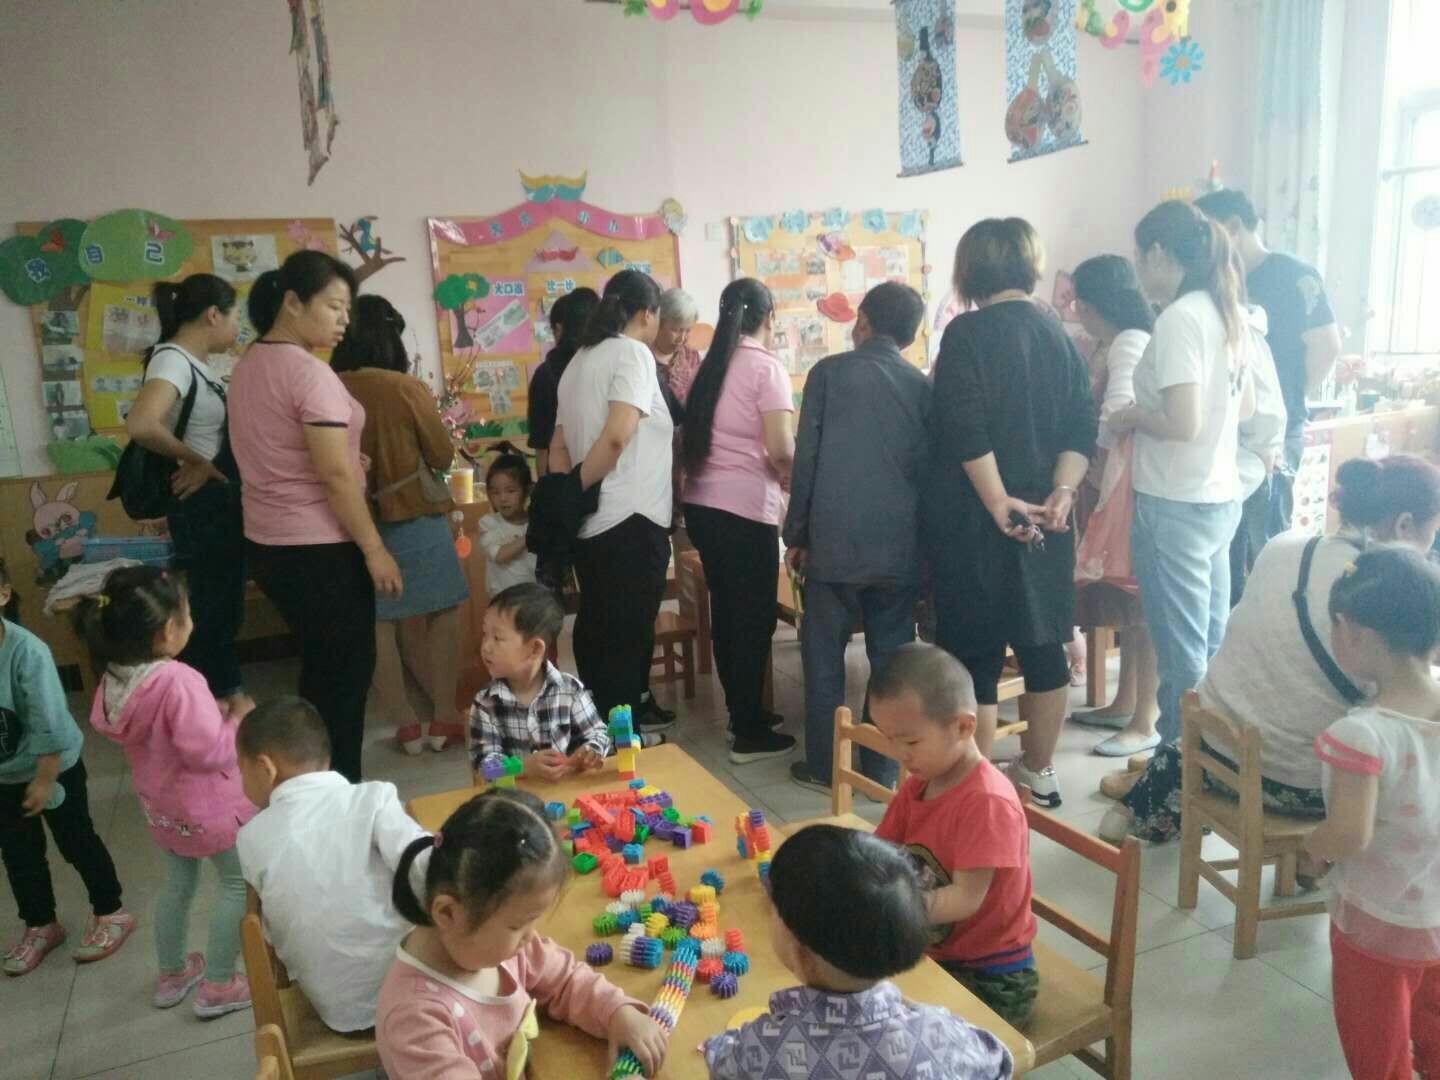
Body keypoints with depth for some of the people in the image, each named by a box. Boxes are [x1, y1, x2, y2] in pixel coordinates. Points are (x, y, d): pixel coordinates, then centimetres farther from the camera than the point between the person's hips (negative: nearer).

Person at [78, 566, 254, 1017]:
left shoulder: (114, 680, -8)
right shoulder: (179, 682, -33)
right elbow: (209, 751, -33)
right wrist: (236, 721, -15)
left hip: (160, 805, 8)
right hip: (209, 807, -8)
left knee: (178, 883, 26)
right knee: (239, 883, 11)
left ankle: (171, 974, 43)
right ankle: (218, 986, 18)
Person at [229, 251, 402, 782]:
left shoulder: (249, 366, 10)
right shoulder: (309, 371, -19)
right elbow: (335, 475, -21)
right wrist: (374, 550, -16)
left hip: (268, 542, 9)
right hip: (318, 548, -9)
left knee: (319, 666, 20)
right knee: (347, 671, 4)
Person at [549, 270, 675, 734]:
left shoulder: (579, 360, 18)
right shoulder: (632, 352, -8)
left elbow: (559, 446, 14)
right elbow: (617, 436, -20)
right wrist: (574, 493, -11)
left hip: (590, 523, 8)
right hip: (630, 522, -8)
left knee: (599, 631, 16)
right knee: (628, 636, -2)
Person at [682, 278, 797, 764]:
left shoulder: (708, 366, 12)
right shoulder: (766, 366, -8)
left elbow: (687, 440, 13)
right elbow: (780, 450, -16)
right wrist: (791, 474, 3)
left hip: (701, 504, 7)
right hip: (745, 509, -7)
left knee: (726, 611, 17)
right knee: (755, 617, 4)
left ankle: (740, 713, 31)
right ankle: (750, 733, 11)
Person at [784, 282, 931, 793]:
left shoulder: (829, 372, -2)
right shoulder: (922, 386, 6)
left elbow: (806, 458, -4)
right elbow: (928, 467, 7)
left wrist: (796, 535, 4)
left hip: (835, 542, -2)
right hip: (899, 546, 3)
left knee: (824, 657, 10)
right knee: (892, 659, 11)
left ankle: (823, 765, 15)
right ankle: (883, 769, 17)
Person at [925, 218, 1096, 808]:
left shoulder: (967, 332, -9)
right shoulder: (1058, 334, 9)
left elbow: (965, 429, -20)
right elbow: (1081, 430, 2)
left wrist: (999, 503, -18)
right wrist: (1062, 492, -7)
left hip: (974, 518, -6)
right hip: (1044, 516, 6)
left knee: (976, 649, 1)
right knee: (1042, 643, 14)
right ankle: (1038, 771, 27)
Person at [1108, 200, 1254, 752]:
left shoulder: (1178, 317, -16)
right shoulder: (1227, 312, 10)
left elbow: (1183, 424, -24)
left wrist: (1131, 417, -5)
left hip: (1176, 503, -9)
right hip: (1221, 497, 9)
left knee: (1181, 653, 1)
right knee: (1211, 644, 17)